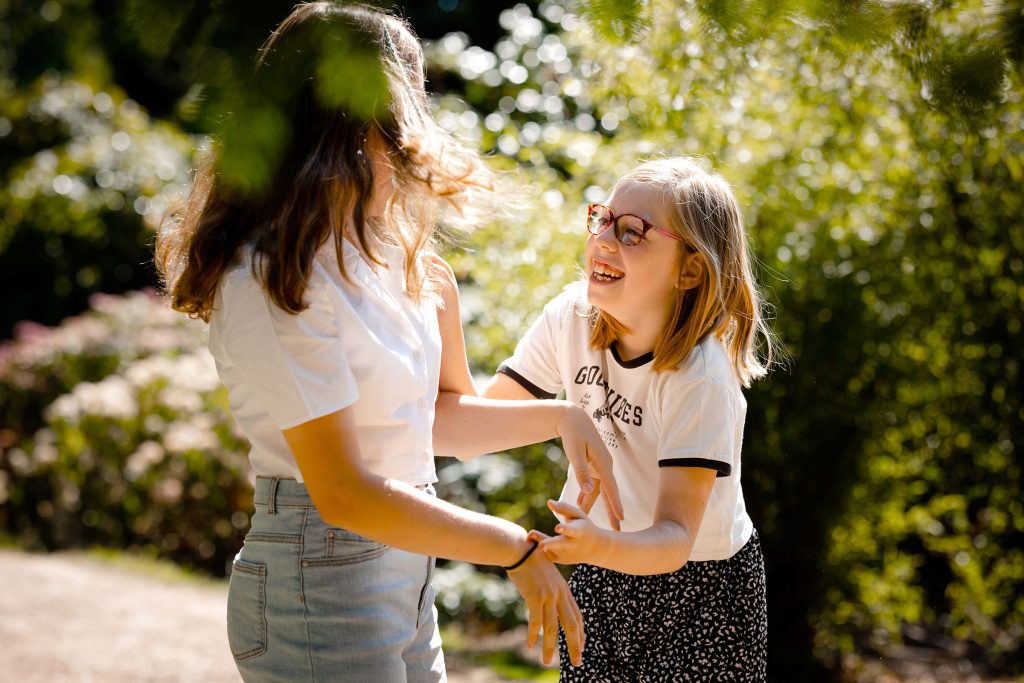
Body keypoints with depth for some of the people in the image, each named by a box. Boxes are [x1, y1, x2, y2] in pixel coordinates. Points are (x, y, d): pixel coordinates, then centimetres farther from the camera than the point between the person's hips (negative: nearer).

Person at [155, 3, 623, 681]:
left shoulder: (379, 253, 7)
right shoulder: (271, 283, -19)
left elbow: (438, 421, 15)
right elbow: (345, 494, -21)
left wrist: (561, 418, 0)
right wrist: (518, 550, -16)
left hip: (402, 571, 8)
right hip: (320, 585, -8)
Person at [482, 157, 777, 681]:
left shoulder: (701, 379, -27)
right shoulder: (571, 318, -11)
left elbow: (675, 538, -34)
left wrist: (598, 545, -53)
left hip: (700, 585, -4)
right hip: (600, 578, 5)